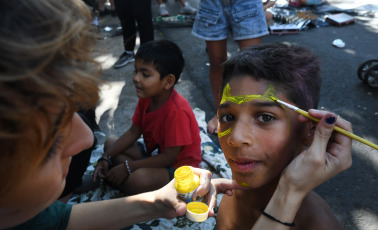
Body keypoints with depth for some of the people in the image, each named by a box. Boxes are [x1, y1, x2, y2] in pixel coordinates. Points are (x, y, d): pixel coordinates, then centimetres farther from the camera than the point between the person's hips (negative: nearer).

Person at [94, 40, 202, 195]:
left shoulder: (177, 111, -31)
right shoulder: (146, 98, -4)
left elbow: (169, 157, -26)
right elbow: (133, 132, 5)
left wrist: (127, 167, -23)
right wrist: (106, 158, -5)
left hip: (179, 166, -8)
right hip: (154, 153, 9)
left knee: (139, 179, -36)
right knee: (110, 143, 7)